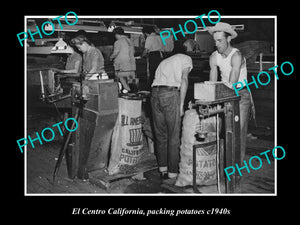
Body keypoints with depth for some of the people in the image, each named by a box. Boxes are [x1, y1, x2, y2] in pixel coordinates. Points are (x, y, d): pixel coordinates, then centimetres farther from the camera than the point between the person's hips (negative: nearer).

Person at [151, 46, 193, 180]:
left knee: (160, 134, 14)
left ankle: (162, 169, 22)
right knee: (173, 136, 2)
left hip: (154, 92, 6)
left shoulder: (165, 61, 34)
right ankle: (172, 173, 7)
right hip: (170, 93, -6)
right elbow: (184, 80, -2)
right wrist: (181, 104, -4)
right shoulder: (186, 59, 16)